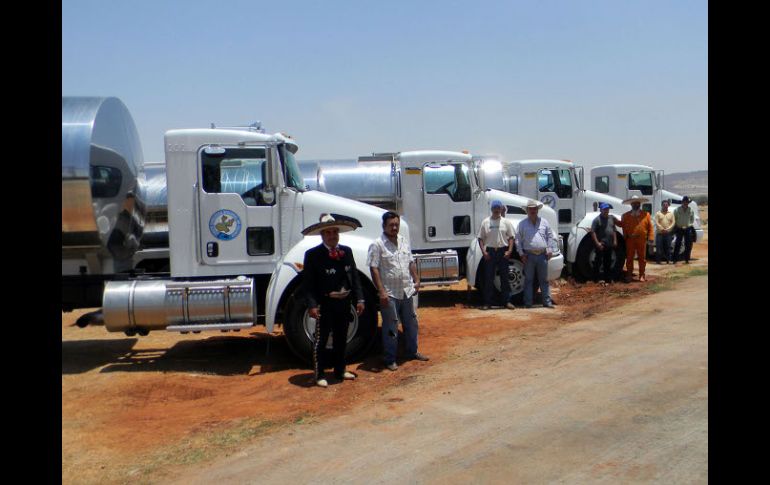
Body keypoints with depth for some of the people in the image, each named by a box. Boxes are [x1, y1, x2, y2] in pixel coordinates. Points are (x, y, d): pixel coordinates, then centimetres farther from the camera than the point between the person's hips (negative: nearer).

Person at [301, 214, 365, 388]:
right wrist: (312, 305, -21)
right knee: (321, 340, 3)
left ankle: (340, 370, 32)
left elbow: (354, 277, 9)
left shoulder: (347, 251, 7)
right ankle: (319, 375, 14)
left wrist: (359, 299, 2)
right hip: (325, 304, -5)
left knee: (341, 339, 17)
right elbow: (308, 283, -12)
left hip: (344, 302, 6)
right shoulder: (313, 254, -9)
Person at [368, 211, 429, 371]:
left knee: (411, 323, 17)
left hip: (407, 291, 7)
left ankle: (412, 352, 33)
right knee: (390, 327, 1)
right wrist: (381, 291, -20)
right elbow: (374, 269, -16)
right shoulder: (377, 245, -12)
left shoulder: (404, 241, 9)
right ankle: (389, 359, 12)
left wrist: (416, 280, 12)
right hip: (390, 294, -7)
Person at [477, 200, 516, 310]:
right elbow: (481, 238, 3)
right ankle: (487, 302, 8)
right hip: (490, 251, 0)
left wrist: (509, 251, -9)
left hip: (503, 251, 1)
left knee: (505, 277, 6)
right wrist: (483, 251, -8)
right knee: (489, 278, 3)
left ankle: (507, 301, 13)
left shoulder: (506, 222, 3)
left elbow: (511, 238, 2)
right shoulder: (485, 222, 2)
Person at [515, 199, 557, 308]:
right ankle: (528, 302, 7)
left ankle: (547, 301, 11)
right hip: (529, 255, -1)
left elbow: (550, 237, 12)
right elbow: (518, 240, 4)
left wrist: (549, 250, 1)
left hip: (542, 255, 2)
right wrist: (521, 253, -3)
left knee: (544, 280, 7)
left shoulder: (544, 222, 10)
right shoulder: (522, 224, 5)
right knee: (528, 280, 3)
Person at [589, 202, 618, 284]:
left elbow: (614, 231, 20)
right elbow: (593, 232, -12)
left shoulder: (611, 219, 13)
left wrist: (615, 240, 10)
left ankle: (607, 279, 20)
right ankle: (596, 280, 5)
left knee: (608, 262, 12)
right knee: (598, 262, -2)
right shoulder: (597, 219, -8)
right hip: (600, 245, -7)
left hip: (609, 245, 7)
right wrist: (597, 243, -17)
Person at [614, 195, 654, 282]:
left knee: (642, 258, 6)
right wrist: (615, 220, 1)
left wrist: (650, 238, -6)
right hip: (630, 240, 1)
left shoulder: (646, 215, 5)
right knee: (629, 258, 4)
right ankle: (629, 275, 12)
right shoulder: (626, 215, 8)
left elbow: (650, 227, 2)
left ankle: (642, 275, 15)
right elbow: (622, 224, 18)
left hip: (642, 240, -1)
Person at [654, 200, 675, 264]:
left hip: (668, 233, 2)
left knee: (668, 247, 3)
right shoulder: (658, 213, 4)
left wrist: (668, 229, -11)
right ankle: (658, 260, -2)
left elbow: (673, 223, 4)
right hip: (660, 233, -2)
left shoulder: (671, 213, 12)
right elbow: (656, 223, -4)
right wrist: (662, 229, -15)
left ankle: (668, 260, 9)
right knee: (659, 247, -5)